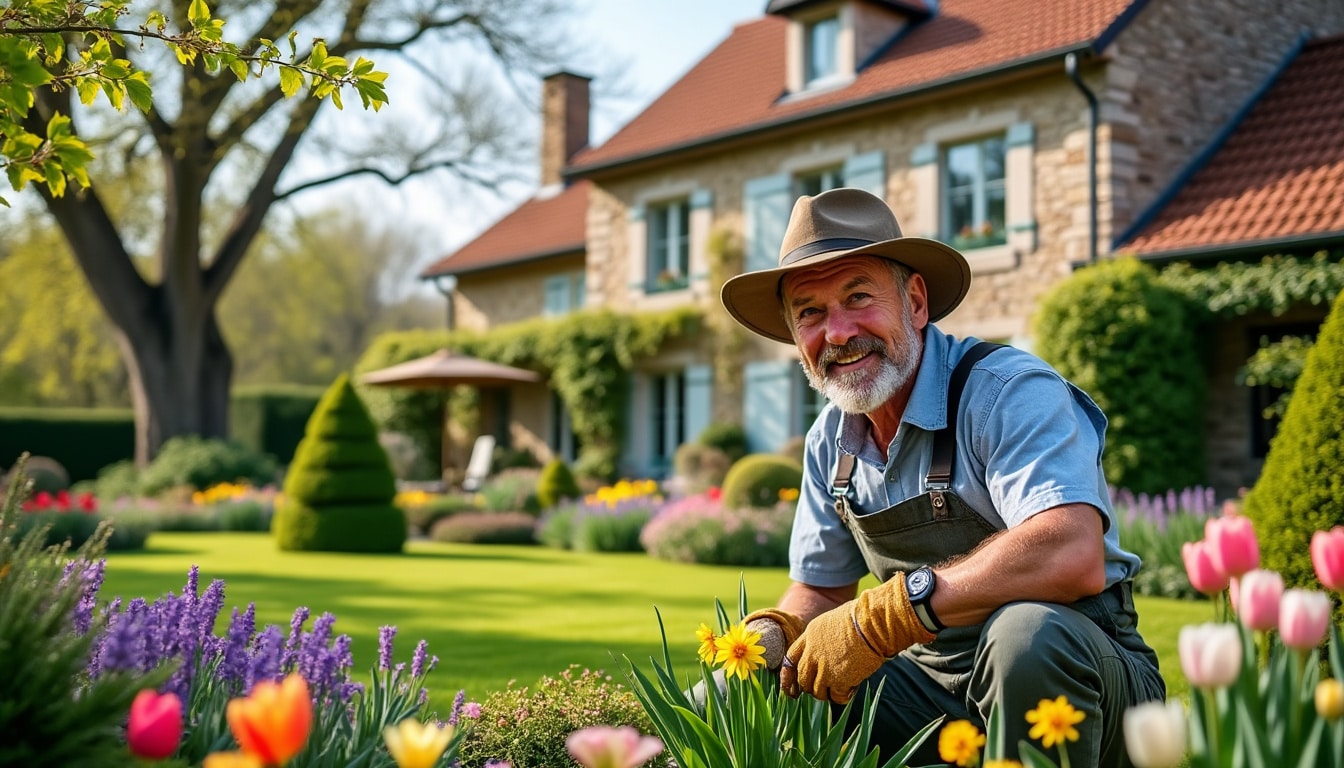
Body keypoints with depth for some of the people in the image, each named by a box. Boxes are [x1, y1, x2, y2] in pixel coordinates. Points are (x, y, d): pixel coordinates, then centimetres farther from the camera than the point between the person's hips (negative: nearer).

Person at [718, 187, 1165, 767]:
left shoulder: (1011, 392, -18)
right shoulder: (831, 441, 6)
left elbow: (1073, 557, -36)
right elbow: (819, 592, 15)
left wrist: (880, 617, -35)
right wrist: (769, 634, -9)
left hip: (1069, 664, -5)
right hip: (933, 685, 6)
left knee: (1028, 631, -39)